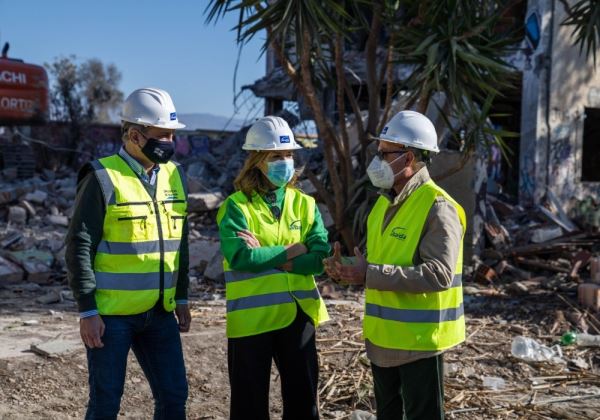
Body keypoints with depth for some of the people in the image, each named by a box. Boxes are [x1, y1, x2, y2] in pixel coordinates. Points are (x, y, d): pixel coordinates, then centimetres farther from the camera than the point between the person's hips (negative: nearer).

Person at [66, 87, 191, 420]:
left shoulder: (173, 175, 8)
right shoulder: (103, 178, -11)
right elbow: (79, 248, -11)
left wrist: (181, 297, 15)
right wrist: (87, 310, -13)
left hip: (160, 312, 6)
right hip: (111, 314, -6)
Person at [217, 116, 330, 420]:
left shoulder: (304, 204, 5)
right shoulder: (236, 207, -6)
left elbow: (321, 258, -6)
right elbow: (241, 258, -21)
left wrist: (266, 256, -14)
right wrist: (291, 251, -13)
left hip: (298, 315, 4)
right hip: (251, 318, -3)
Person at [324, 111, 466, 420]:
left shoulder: (437, 207, -19)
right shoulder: (385, 202, 9)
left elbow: (439, 275, -28)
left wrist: (370, 274, -28)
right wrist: (349, 270, -3)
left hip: (420, 338, -9)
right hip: (383, 336, 9)